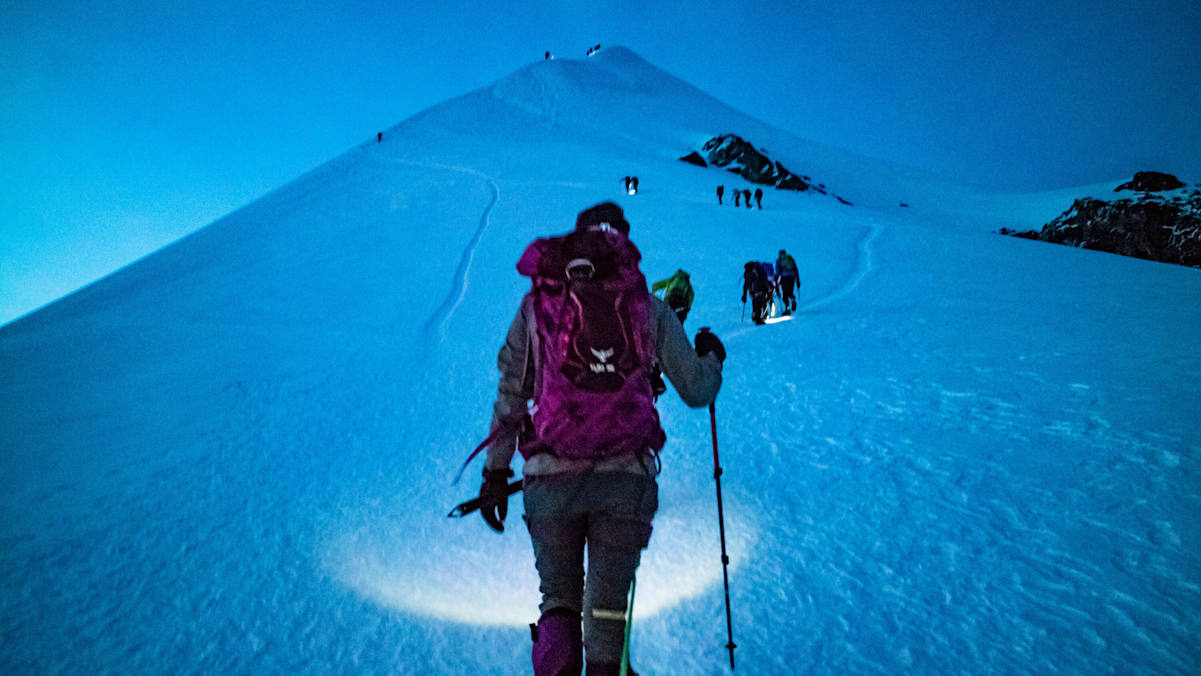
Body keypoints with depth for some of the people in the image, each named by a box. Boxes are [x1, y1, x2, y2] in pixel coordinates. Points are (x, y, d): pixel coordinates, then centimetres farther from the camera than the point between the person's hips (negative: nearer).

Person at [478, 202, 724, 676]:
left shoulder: (535, 305, 7)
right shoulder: (649, 307, 4)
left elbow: (510, 396, 6)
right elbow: (697, 391, 7)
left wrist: (495, 470, 13)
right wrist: (711, 357, 29)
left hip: (550, 477, 1)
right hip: (625, 477, -1)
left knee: (558, 601, 14)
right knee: (607, 608, 12)